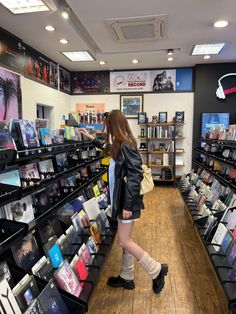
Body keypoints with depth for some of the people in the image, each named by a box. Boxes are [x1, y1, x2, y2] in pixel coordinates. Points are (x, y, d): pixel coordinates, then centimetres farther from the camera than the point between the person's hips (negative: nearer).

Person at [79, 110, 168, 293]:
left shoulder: (126, 145, -19)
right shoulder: (119, 145, 7)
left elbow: (136, 175, -23)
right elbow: (107, 147, 32)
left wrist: (128, 204, -22)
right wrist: (92, 138, 42)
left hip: (127, 200, -9)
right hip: (120, 198, 9)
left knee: (124, 241, 0)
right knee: (125, 239, 17)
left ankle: (157, 270, 17)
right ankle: (127, 278, 33)